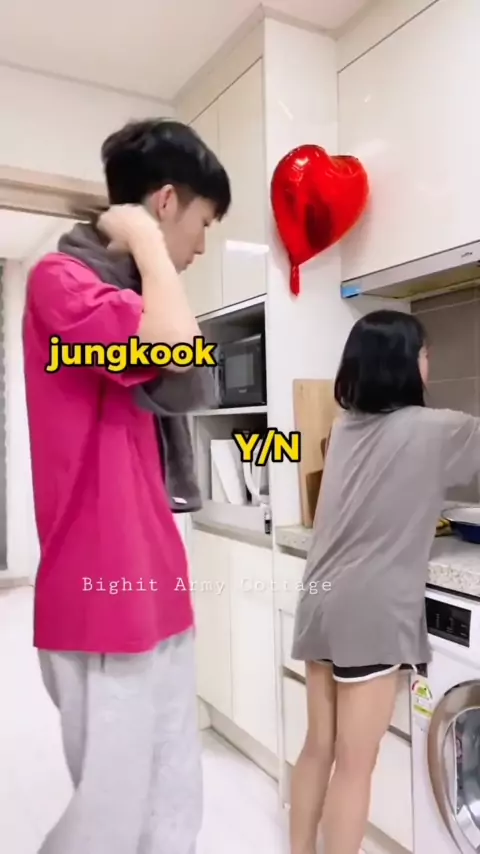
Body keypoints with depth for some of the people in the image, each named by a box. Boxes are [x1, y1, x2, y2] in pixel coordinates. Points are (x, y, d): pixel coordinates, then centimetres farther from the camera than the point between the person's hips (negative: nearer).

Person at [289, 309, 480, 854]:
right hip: (369, 610, -7)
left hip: (321, 601, 7)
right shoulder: (430, 430, -10)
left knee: (318, 747, 19)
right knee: (355, 764, 7)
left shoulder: (347, 426, 9)